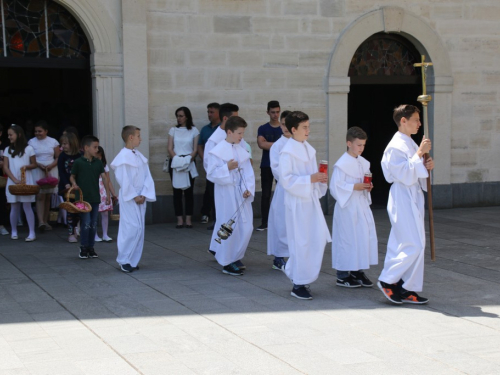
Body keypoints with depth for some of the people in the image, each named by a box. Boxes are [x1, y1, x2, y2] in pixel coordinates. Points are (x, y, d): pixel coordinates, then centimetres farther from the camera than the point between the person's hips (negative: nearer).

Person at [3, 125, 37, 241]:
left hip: (26, 182, -2)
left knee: (27, 206, -6)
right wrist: (15, 180, -11)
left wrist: (27, 166, -16)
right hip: (12, 182, 2)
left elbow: (34, 164, 6)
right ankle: (14, 231, 16)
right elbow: (5, 168, 2)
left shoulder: (28, 149, -1)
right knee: (14, 207, 6)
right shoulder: (7, 150, 6)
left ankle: (32, 233, -7)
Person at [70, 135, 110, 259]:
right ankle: (83, 248, 5)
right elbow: (72, 176, 4)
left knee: (93, 224, 8)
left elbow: (104, 177, 4)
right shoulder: (78, 162, -5)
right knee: (86, 223, -7)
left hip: (95, 198, 4)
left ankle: (91, 247, 18)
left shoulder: (98, 162, 6)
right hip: (83, 198, -4)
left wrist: (108, 193, 0)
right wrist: (74, 184, -17)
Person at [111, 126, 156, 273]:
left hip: (140, 197, 7)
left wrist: (144, 195, -6)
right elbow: (124, 180, -16)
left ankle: (133, 260, 15)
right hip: (128, 198, -7)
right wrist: (134, 196, -13)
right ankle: (123, 260, 0)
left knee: (139, 229, 8)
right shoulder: (123, 157, -13)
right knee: (131, 228, -10)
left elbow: (147, 176, 6)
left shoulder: (139, 156, 9)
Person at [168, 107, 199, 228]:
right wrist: (177, 159, -14)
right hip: (175, 163, 1)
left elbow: (195, 149, 0)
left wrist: (188, 159, -15)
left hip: (189, 163, -1)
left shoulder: (194, 130, 5)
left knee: (189, 191, -2)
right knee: (177, 191, -1)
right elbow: (170, 148, 3)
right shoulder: (173, 130, 9)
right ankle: (179, 219, 1)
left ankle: (188, 219, 1)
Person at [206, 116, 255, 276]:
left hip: (242, 194, 6)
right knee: (229, 228, -2)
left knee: (246, 227, 9)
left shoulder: (242, 150, 4)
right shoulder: (217, 151, -11)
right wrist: (227, 168, -22)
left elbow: (248, 172, 2)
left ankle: (236, 257, 30)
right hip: (226, 194, -6)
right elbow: (211, 174, -11)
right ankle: (227, 263, 10)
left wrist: (248, 189, -11)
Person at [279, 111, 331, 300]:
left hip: (311, 200, 8)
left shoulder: (309, 149, 11)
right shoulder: (287, 152, -13)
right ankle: (298, 284, 9)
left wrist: (320, 179, 0)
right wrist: (310, 179, -22)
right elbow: (285, 179, -18)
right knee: (301, 242, -2)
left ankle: (293, 270, 23)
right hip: (297, 202, -8)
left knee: (319, 238, 6)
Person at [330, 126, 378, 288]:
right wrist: (354, 187, -20)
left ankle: (358, 272, 19)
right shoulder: (342, 164, -14)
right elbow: (335, 186, -16)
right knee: (347, 240, -3)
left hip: (362, 205, 8)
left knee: (366, 237, 7)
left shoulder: (363, 163, 9)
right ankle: (342, 276, 8)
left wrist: (367, 187, 0)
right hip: (348, 207, -7)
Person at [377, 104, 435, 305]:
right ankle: (387, 280, 3)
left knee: (415, 245, 9)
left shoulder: (411, 145, 14)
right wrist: (420, 154, -22)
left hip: (414, 198, 9)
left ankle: (408, 289, 14)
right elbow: (406, 176, -21)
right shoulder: (395, 147, -15)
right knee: (413, 245, -11)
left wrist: (427, 166, 1)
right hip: (403, 200, -9)